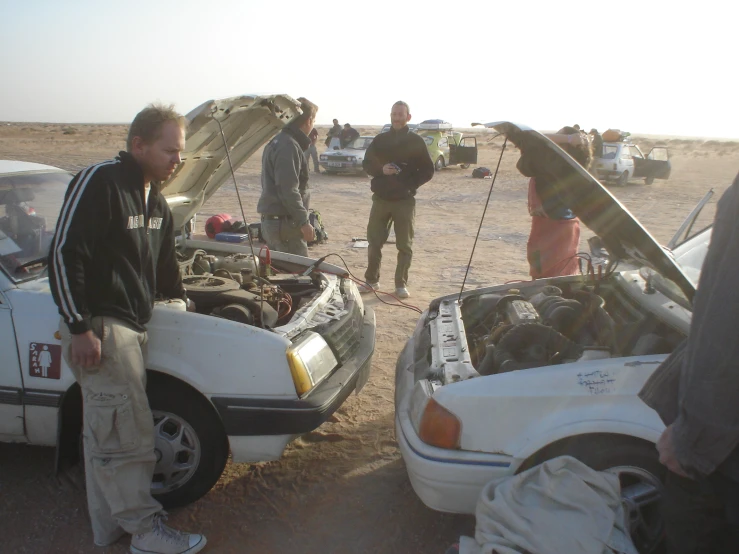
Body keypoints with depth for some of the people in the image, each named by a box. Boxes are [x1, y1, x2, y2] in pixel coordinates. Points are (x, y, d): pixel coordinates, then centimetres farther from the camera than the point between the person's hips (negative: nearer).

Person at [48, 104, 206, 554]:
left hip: (131, 327, 9)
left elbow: (165, 259, 27)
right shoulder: (99, 183, -14)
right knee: (129, 436, -5)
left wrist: (182, 301, 32)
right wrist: (79, 327, -20)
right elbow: (64, 254, -18)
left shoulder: (154, 198, 15)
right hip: (99, 329, -9)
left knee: (106, 433, 16)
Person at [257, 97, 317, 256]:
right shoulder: (289, 146, -17)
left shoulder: (277, 142, 16)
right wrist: (303, 221, -20)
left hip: (270, 220, 10)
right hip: (284, 223, -10)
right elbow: (288, 190, -23)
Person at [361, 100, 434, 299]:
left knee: (405, 245, 2)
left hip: (405, 200, -2)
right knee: (374, 241, 5)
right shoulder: (380, 140, 9)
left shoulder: (416, 141, 2)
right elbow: (366, 163, 11)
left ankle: (401, 284, 12)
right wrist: (381, 169, -10)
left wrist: (410, 184, -13)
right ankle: (372, 280, 18)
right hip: (380, 198, 2)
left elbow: (428, 170, 2)